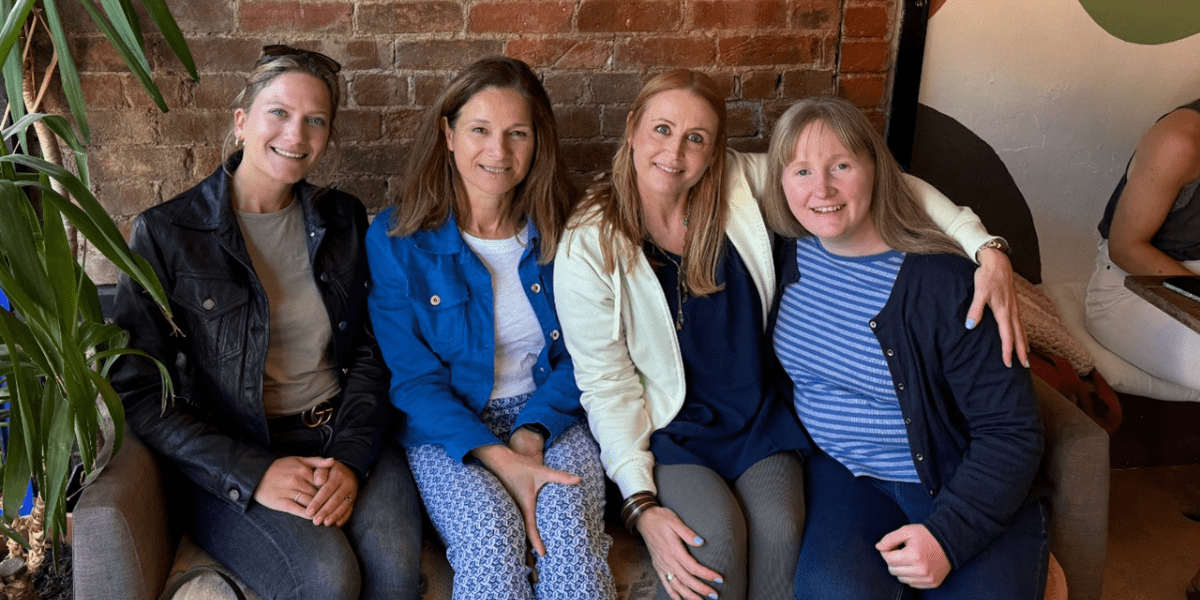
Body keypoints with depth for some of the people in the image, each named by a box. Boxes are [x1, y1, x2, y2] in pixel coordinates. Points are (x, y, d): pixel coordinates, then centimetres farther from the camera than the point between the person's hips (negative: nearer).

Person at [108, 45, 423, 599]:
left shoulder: (343, 220, 10)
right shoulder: (166, 234, -3)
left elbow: (369, 353, 10)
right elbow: (137, 392, -5)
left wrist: (350, 457, -8)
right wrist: (253, 472, -16)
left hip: (343, 442, 3)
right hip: (226, 460, -3)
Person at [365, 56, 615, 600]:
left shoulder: (561, 233, 2)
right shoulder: (396, 239, -5)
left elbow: (580, 358, 5)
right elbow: (413, 378, -7)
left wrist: (530, 435, -13)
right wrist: (498, 458, -20)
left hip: (549, 418, 2)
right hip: (446, 431, -1)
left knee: (566, 522, -29)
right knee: (489, 531, -31)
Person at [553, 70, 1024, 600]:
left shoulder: (741, 182, -7)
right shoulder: (588, 248, -11)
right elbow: (606, 386, -9)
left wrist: (981, 243, -19)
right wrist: (641, 505, -18)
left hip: (757, 415, 2)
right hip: (665, 427, -2)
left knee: (779, 528, -24)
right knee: (715, 534, -28)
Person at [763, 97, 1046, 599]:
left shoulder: (944, 282, -17)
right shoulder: (788, 253, -3)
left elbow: (1011, 430, -14)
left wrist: (948, 534, -24)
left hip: (960, 486, -2)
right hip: (842, 474, 2)